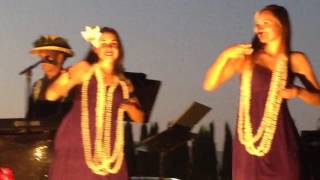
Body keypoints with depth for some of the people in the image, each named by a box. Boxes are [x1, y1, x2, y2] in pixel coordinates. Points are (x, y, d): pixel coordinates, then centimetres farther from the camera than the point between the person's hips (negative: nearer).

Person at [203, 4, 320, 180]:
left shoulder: (296, 60, 7)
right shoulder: (247, 57, 4)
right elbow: (209, 85, -2)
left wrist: (298, 92, -10)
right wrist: (225, 55, -15)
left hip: (281, 139, 0)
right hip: (251, 138, 0)